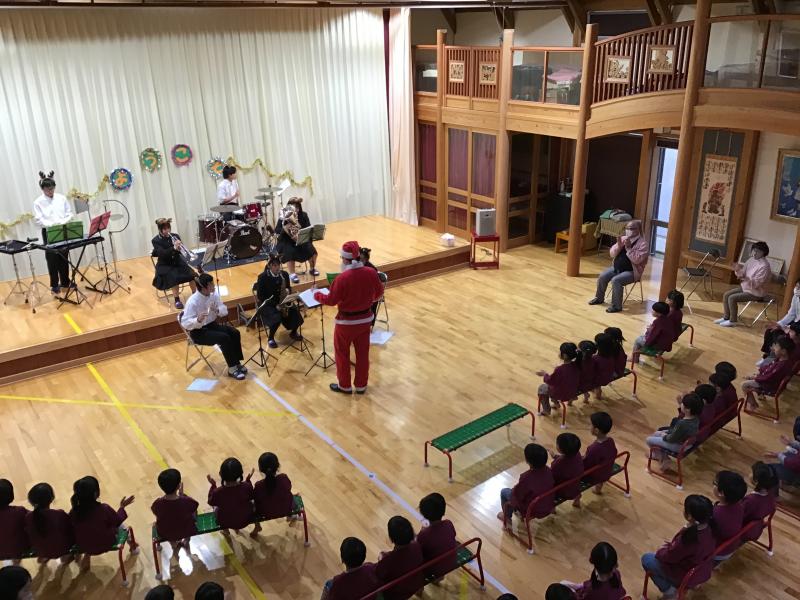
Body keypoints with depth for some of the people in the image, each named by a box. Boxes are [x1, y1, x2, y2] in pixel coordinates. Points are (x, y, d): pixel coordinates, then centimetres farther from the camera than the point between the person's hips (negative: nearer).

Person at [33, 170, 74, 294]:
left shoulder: (62, 198, 4)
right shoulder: (38, 202, -5)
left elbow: (70, 213, 5)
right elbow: (38, 220, -9)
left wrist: (63, 222, -13)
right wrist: (53, 224, -22)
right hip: (48, 232, -3)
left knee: (64, 256, 10)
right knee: (52, 258, 1)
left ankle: (65, 281, 22)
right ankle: (54, 285, 10)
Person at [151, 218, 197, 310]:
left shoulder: (175, 236, 3)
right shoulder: (156, 241, -9)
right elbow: (162, 254, -23)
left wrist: (179, 246, -24)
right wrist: (174, 248, -36)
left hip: (177, 262, 4)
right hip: (165, 265, -4)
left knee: (192, 275, -20)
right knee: (175, 278, -34)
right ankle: (177, 300, -20)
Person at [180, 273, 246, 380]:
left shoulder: (213, 294, -5)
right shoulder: (192, 301, -23)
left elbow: (225, 311, -3)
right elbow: (185, 323, -26)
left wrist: (217, 310, -25)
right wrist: (198, 320, -44)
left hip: (212, 325, 7)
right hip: (198, 332, -7)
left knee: (234, 333, -16)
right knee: (224, 338, -27)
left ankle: (237, 363, -4)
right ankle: (232, 369, -15)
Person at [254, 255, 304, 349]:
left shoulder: (284, 274, -1)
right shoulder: (263, 277, -15)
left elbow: (288, 288, 13)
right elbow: (260, 296, -14)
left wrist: (287, 291, -13)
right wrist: (275, 305, -22)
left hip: (282, 301, 4)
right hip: (268, 304, -4)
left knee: (295, 311, -21)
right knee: (277, 318, -32)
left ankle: (293, 332, 8)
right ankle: (270, 338, -5)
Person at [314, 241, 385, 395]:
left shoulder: (342, 278, -25)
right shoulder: (371, 273, -11)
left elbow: (331, 300, -15)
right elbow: (379, 293, 3)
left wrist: (316, 295, 3)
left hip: (346, 321, -4)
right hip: (365, 318, 5)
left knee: (342, 354, 15)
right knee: (363, 353, 17)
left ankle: (345, 386, 27)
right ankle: (361, 385, 29)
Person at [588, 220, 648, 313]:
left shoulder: (643, 244, -12)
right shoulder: (623, 238, 7)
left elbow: (637, 260, -24)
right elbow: (612, 254, 4)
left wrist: (628, 248, -26)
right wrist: (619, 245, -14)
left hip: (631, 271, -7)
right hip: (617, 267, 7)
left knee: (616, 280, -30)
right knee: (602, 277, -11)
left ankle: (616, 306, -18)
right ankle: (599, 298, 13)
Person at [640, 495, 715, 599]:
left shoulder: (688, 539, -39)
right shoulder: (708, 527, -18)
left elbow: (669, 556, -20)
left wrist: (659, 552, -1)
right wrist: (670, 546, 7)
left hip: (687, 576, -7)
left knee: (646, 559, 7)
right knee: (664, 551, 28)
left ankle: (668, 590, 13)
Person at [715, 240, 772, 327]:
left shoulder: (764, 266, -24)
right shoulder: (752, 259, 1)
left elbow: (757, 283, -28)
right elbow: (743, 272, 8)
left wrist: (744, 278, -39)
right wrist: (738, 270, -15)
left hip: (755, 292, -9)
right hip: (745, 286, 9)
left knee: (732, 298, -20)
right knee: (726, 295, 0)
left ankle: (733, 321, -5)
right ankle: (726, 317, 11)